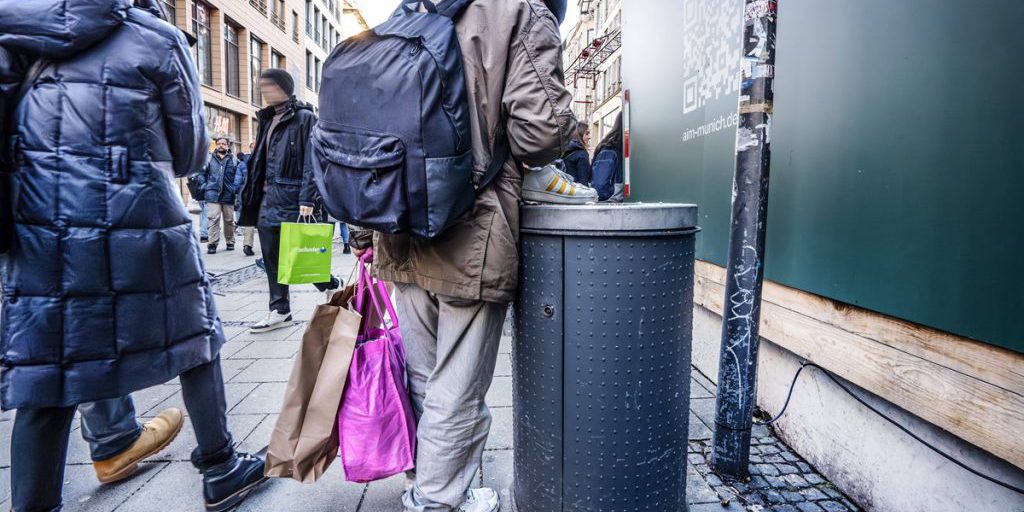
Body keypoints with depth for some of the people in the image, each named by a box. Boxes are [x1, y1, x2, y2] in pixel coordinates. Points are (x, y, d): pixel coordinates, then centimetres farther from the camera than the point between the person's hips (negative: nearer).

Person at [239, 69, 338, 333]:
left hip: (292, 199, -8)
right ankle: (280, 311, 15)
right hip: (269, 197, 8)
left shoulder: (304, 117, -6)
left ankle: (335, 288, 19)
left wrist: (307, 200, -21)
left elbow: (311, 162, -14)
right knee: (272, 258, 7)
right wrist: (252, 197, 15)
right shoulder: (268, 119, 19)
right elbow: (259, 160, 20)